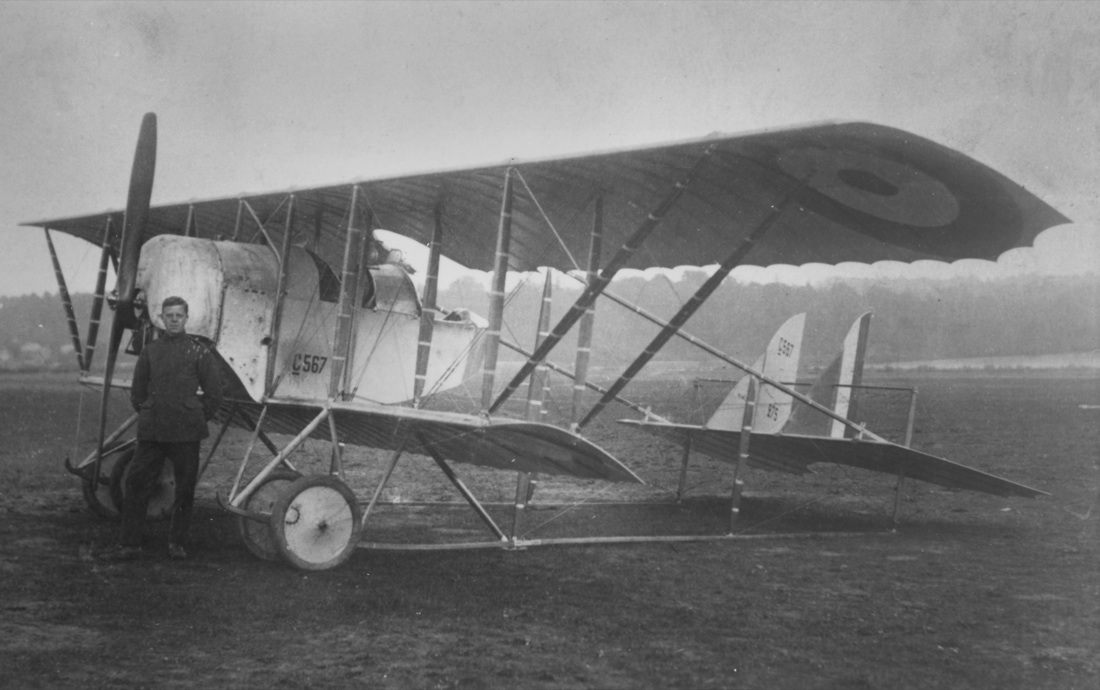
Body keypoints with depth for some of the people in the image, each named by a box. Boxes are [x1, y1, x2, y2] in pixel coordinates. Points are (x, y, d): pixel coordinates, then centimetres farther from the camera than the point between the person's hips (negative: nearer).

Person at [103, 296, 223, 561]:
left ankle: (178, 543, 17)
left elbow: (214, 392, 4)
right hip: (151, 432, 2)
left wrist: (199, 419, 3)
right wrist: (146, 415, 12)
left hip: (186, 432, -2)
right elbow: (137, 390, 19)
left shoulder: (199, 351, 1)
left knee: (185, 488, 4)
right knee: (136, 484, -1)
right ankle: (129, 543, 7)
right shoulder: (150, 351, 10)